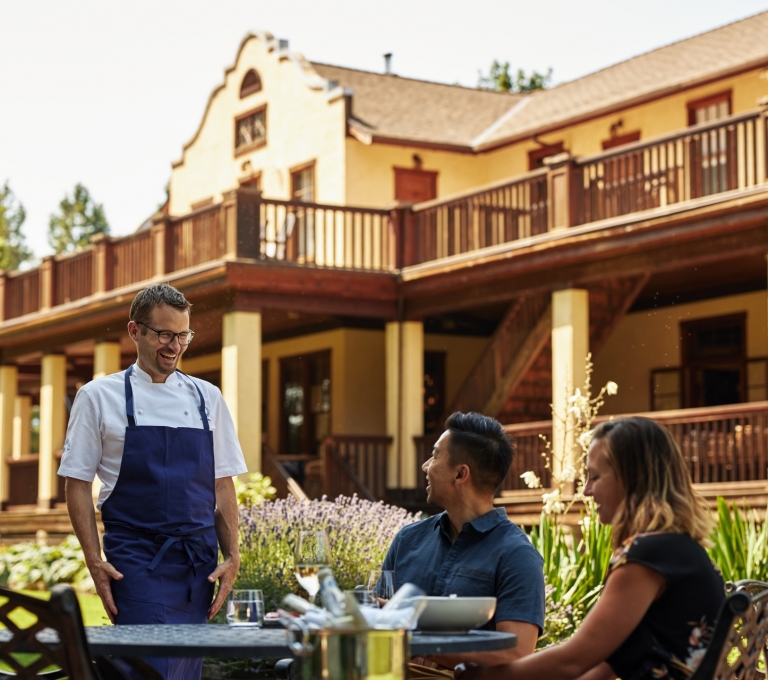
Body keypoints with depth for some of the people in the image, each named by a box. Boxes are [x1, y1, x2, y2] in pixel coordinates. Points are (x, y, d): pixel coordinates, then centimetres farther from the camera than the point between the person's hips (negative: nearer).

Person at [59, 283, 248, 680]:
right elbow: (78, 484, 1)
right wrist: (95, 561, -8)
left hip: (199, 564, 4)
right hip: (136, 563, -4)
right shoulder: (99, 397, 2)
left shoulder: (206, 398, 11)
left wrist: (231, 557, 2)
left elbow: (222, 486, 12)